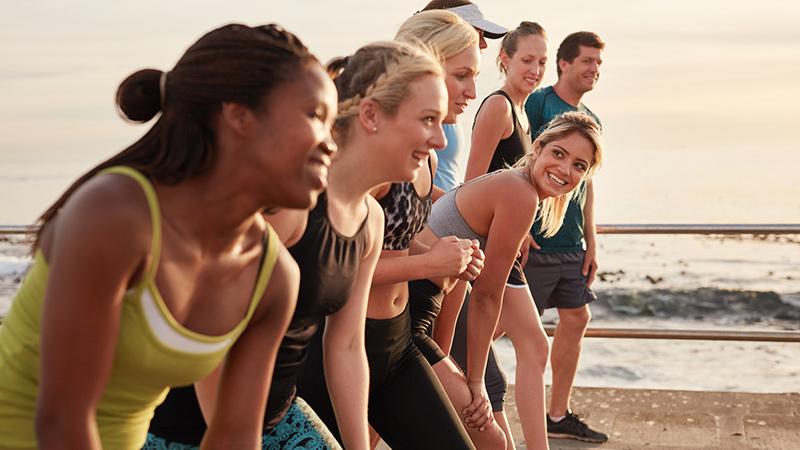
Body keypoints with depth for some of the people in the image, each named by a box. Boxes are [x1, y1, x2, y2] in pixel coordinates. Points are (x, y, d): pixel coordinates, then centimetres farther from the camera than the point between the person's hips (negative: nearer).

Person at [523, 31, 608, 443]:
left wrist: (591, 242, 15)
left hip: (571, 243, 8)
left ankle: (558, 417, 20)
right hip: (535, 238, -8)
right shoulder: (536, 104, -9)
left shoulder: (591, 121, 14)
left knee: (576, 318, 10)